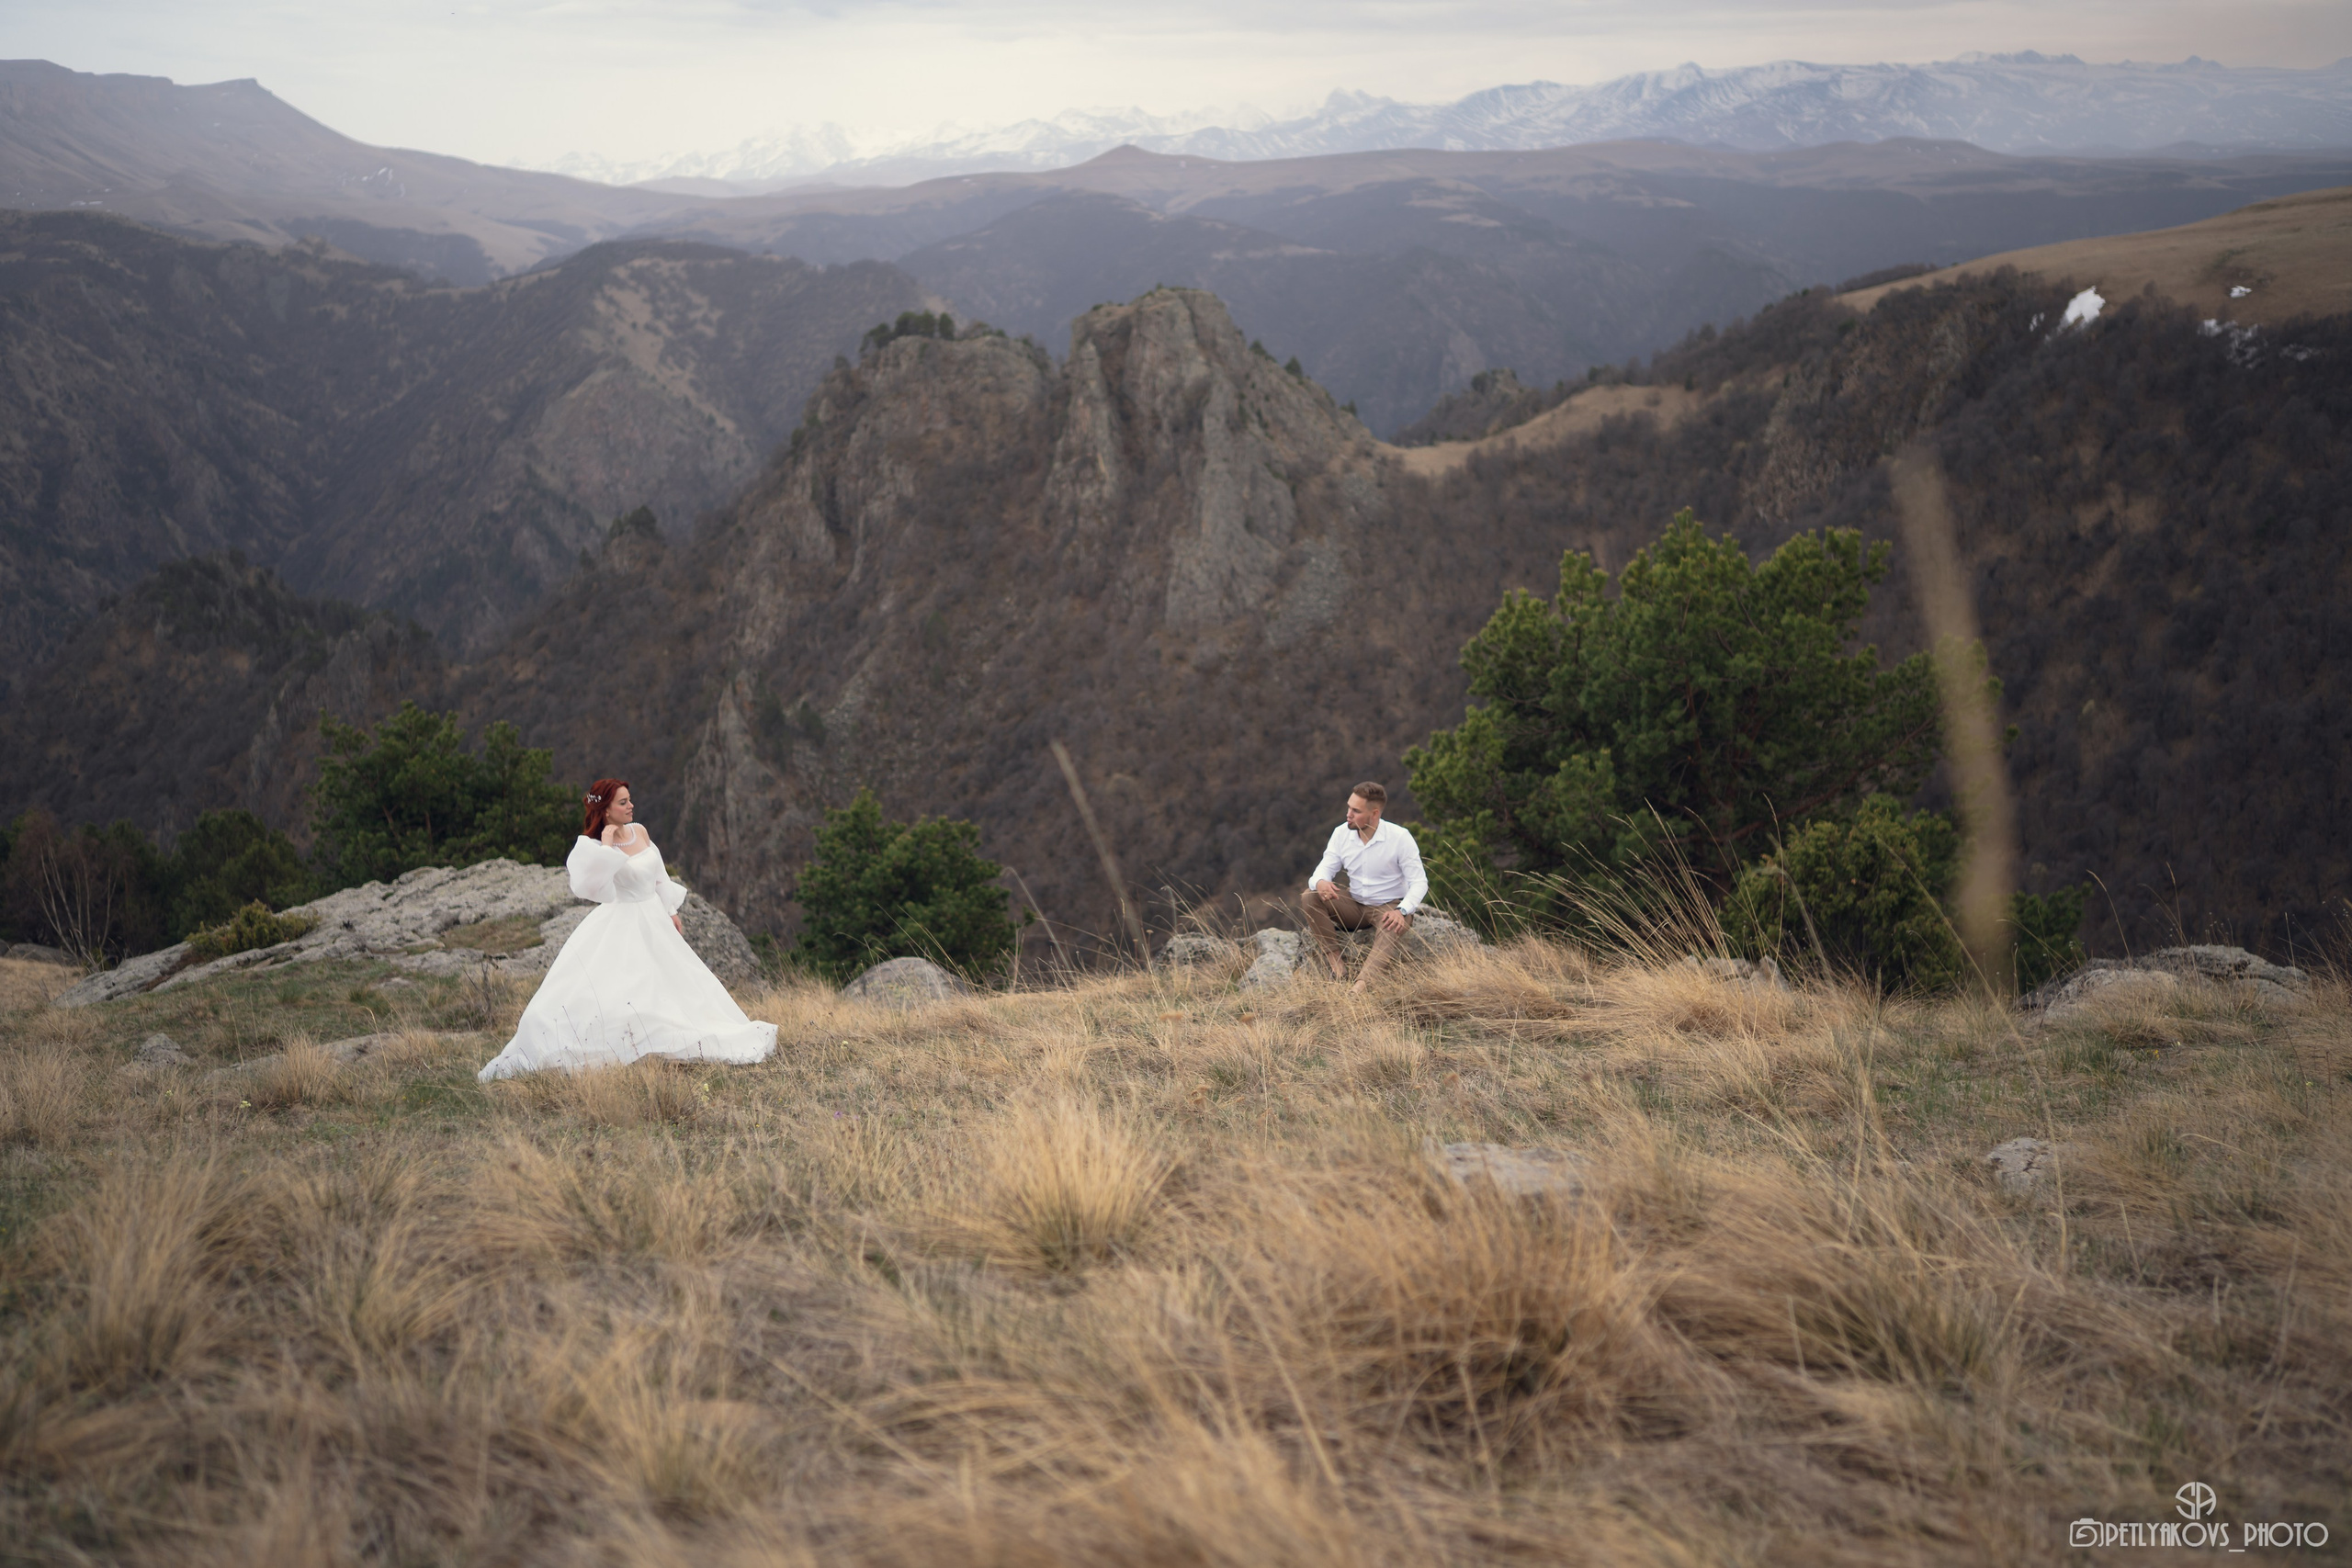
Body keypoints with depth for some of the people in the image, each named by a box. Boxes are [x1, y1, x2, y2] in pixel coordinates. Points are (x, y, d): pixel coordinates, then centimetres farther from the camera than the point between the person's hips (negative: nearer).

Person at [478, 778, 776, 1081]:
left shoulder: (640, 832, 3)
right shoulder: (595, 847, -14)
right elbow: (599, 886, -35)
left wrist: (672, 913, 17)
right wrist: (607, 844, -29)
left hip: (655, 922, 7)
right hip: (620, 926, -7)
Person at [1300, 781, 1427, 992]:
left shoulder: (1400, 838, -16)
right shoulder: (1341, 834, -4)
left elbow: (1419, 882, -17)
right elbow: (1324, 869, -5)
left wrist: (1402, 911, -36)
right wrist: (1320, 882, -33)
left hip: (1389, 907, -5)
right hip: (1354, 904, 5)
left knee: (1392, 930, -40)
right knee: (1309, 897, -19)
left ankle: (1361, 985, -60)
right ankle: (1336, 963, -25)